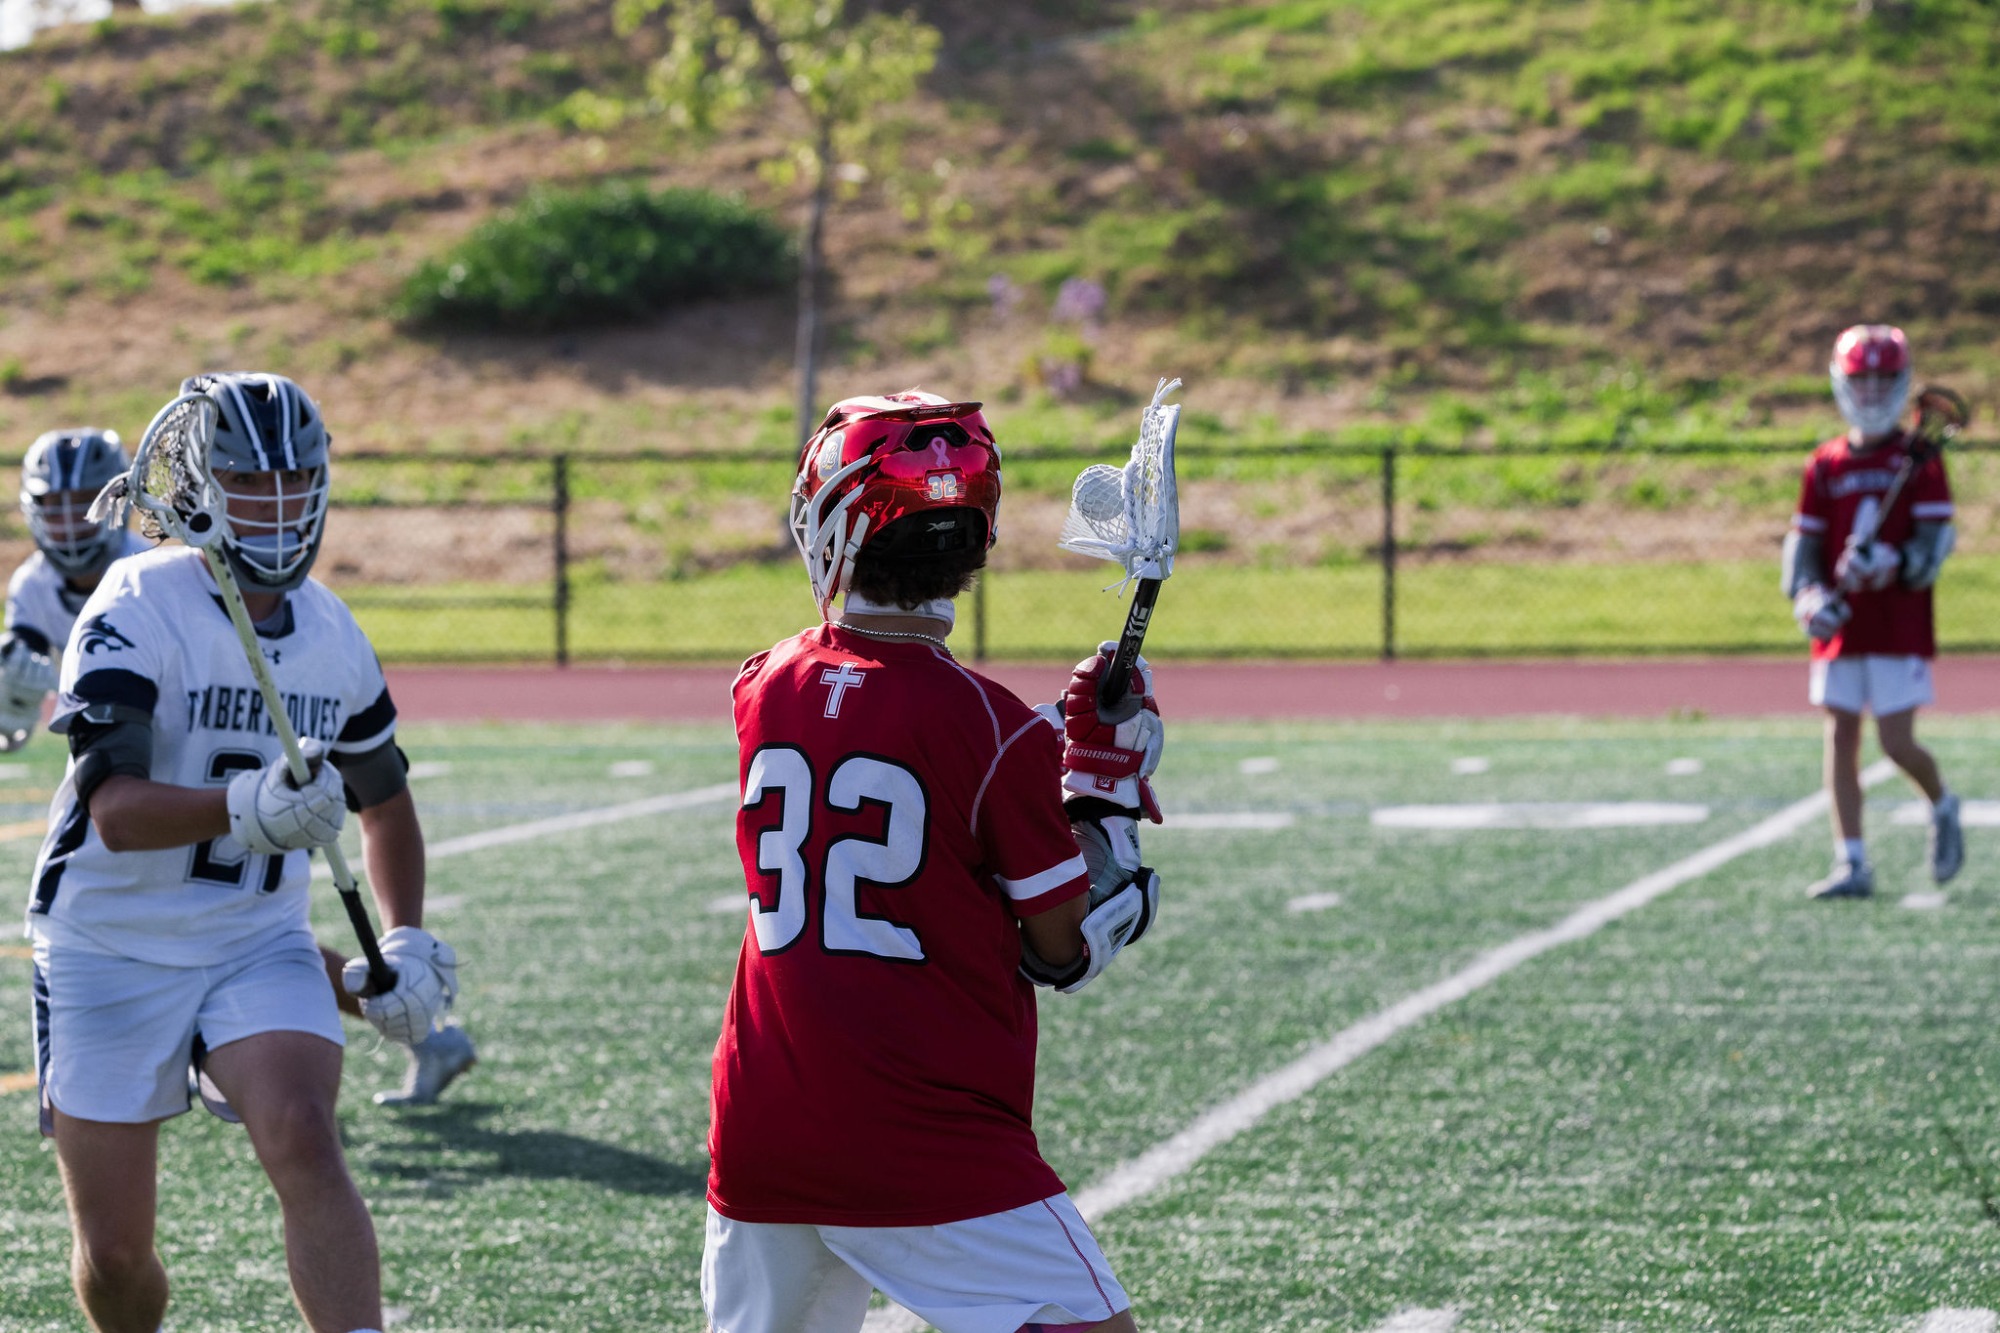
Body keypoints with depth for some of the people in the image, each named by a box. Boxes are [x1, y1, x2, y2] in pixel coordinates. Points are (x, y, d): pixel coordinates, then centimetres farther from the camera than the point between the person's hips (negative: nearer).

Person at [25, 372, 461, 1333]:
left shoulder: (331, 633, 2)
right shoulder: (139, 607, -16)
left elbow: (384, 798, 20)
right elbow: (115, 810, -27)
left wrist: (406, 939, 7)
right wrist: (245, 808, -45)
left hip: (259, 941, 3)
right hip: (111, 953, -3)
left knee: (304, 1146, -25)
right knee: (114, 1254, 2)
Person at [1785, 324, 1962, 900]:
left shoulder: (1919, 461, -1)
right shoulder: (1826, 464, 9)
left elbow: (1936, 537, -6)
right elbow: (1804, 539, 7)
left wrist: (1898, 563, -25)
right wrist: (1808, 596, -10)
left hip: (1900, 628, -4)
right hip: (1841, 629, 4)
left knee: (1897, 742, -7)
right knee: (1841, 739, 1)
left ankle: (1943, 806, 25)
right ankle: (1851, 863, 6)